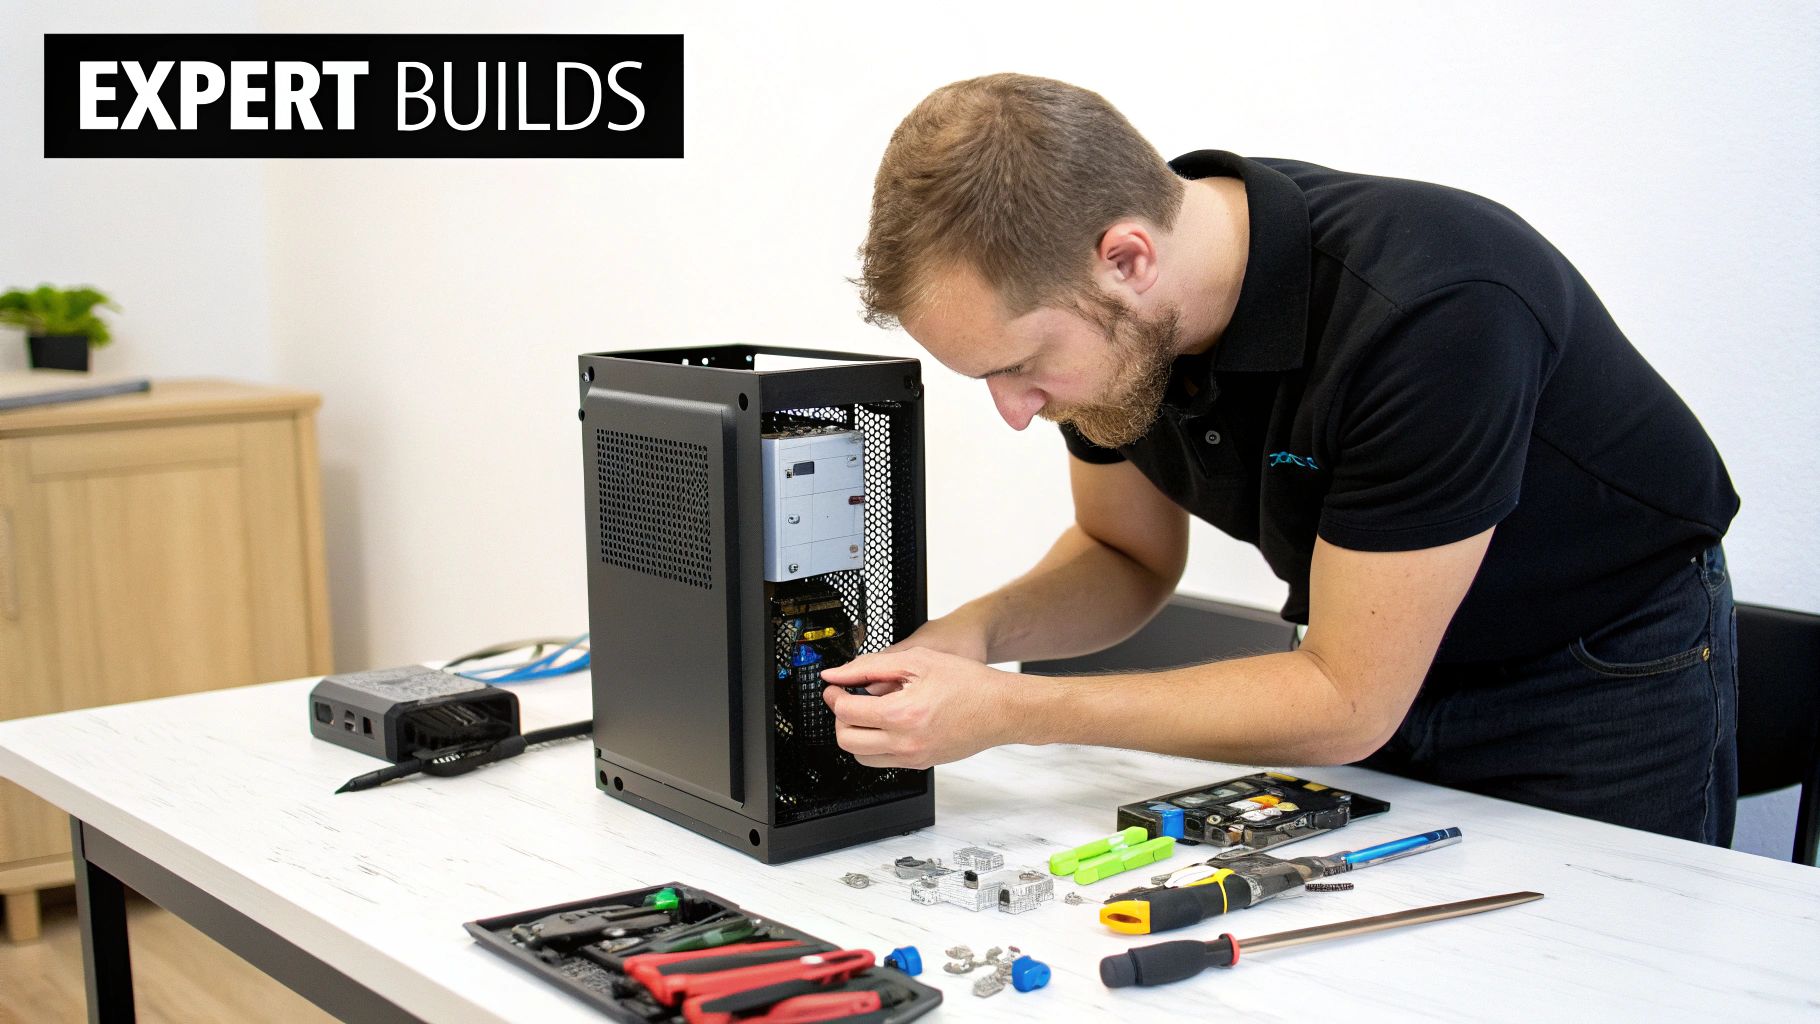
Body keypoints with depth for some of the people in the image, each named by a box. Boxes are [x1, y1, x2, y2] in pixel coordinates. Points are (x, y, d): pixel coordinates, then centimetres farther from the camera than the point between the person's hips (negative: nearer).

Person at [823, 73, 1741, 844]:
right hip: (1361, 651, 5)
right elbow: (1129, 556, 2)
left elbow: (1346, 703, -30)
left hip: (1604, 676, -5)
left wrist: (1007, 711, -31)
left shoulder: (1428, 312, -38)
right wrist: (976, 631, -19)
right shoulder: (1103, 323, -17)